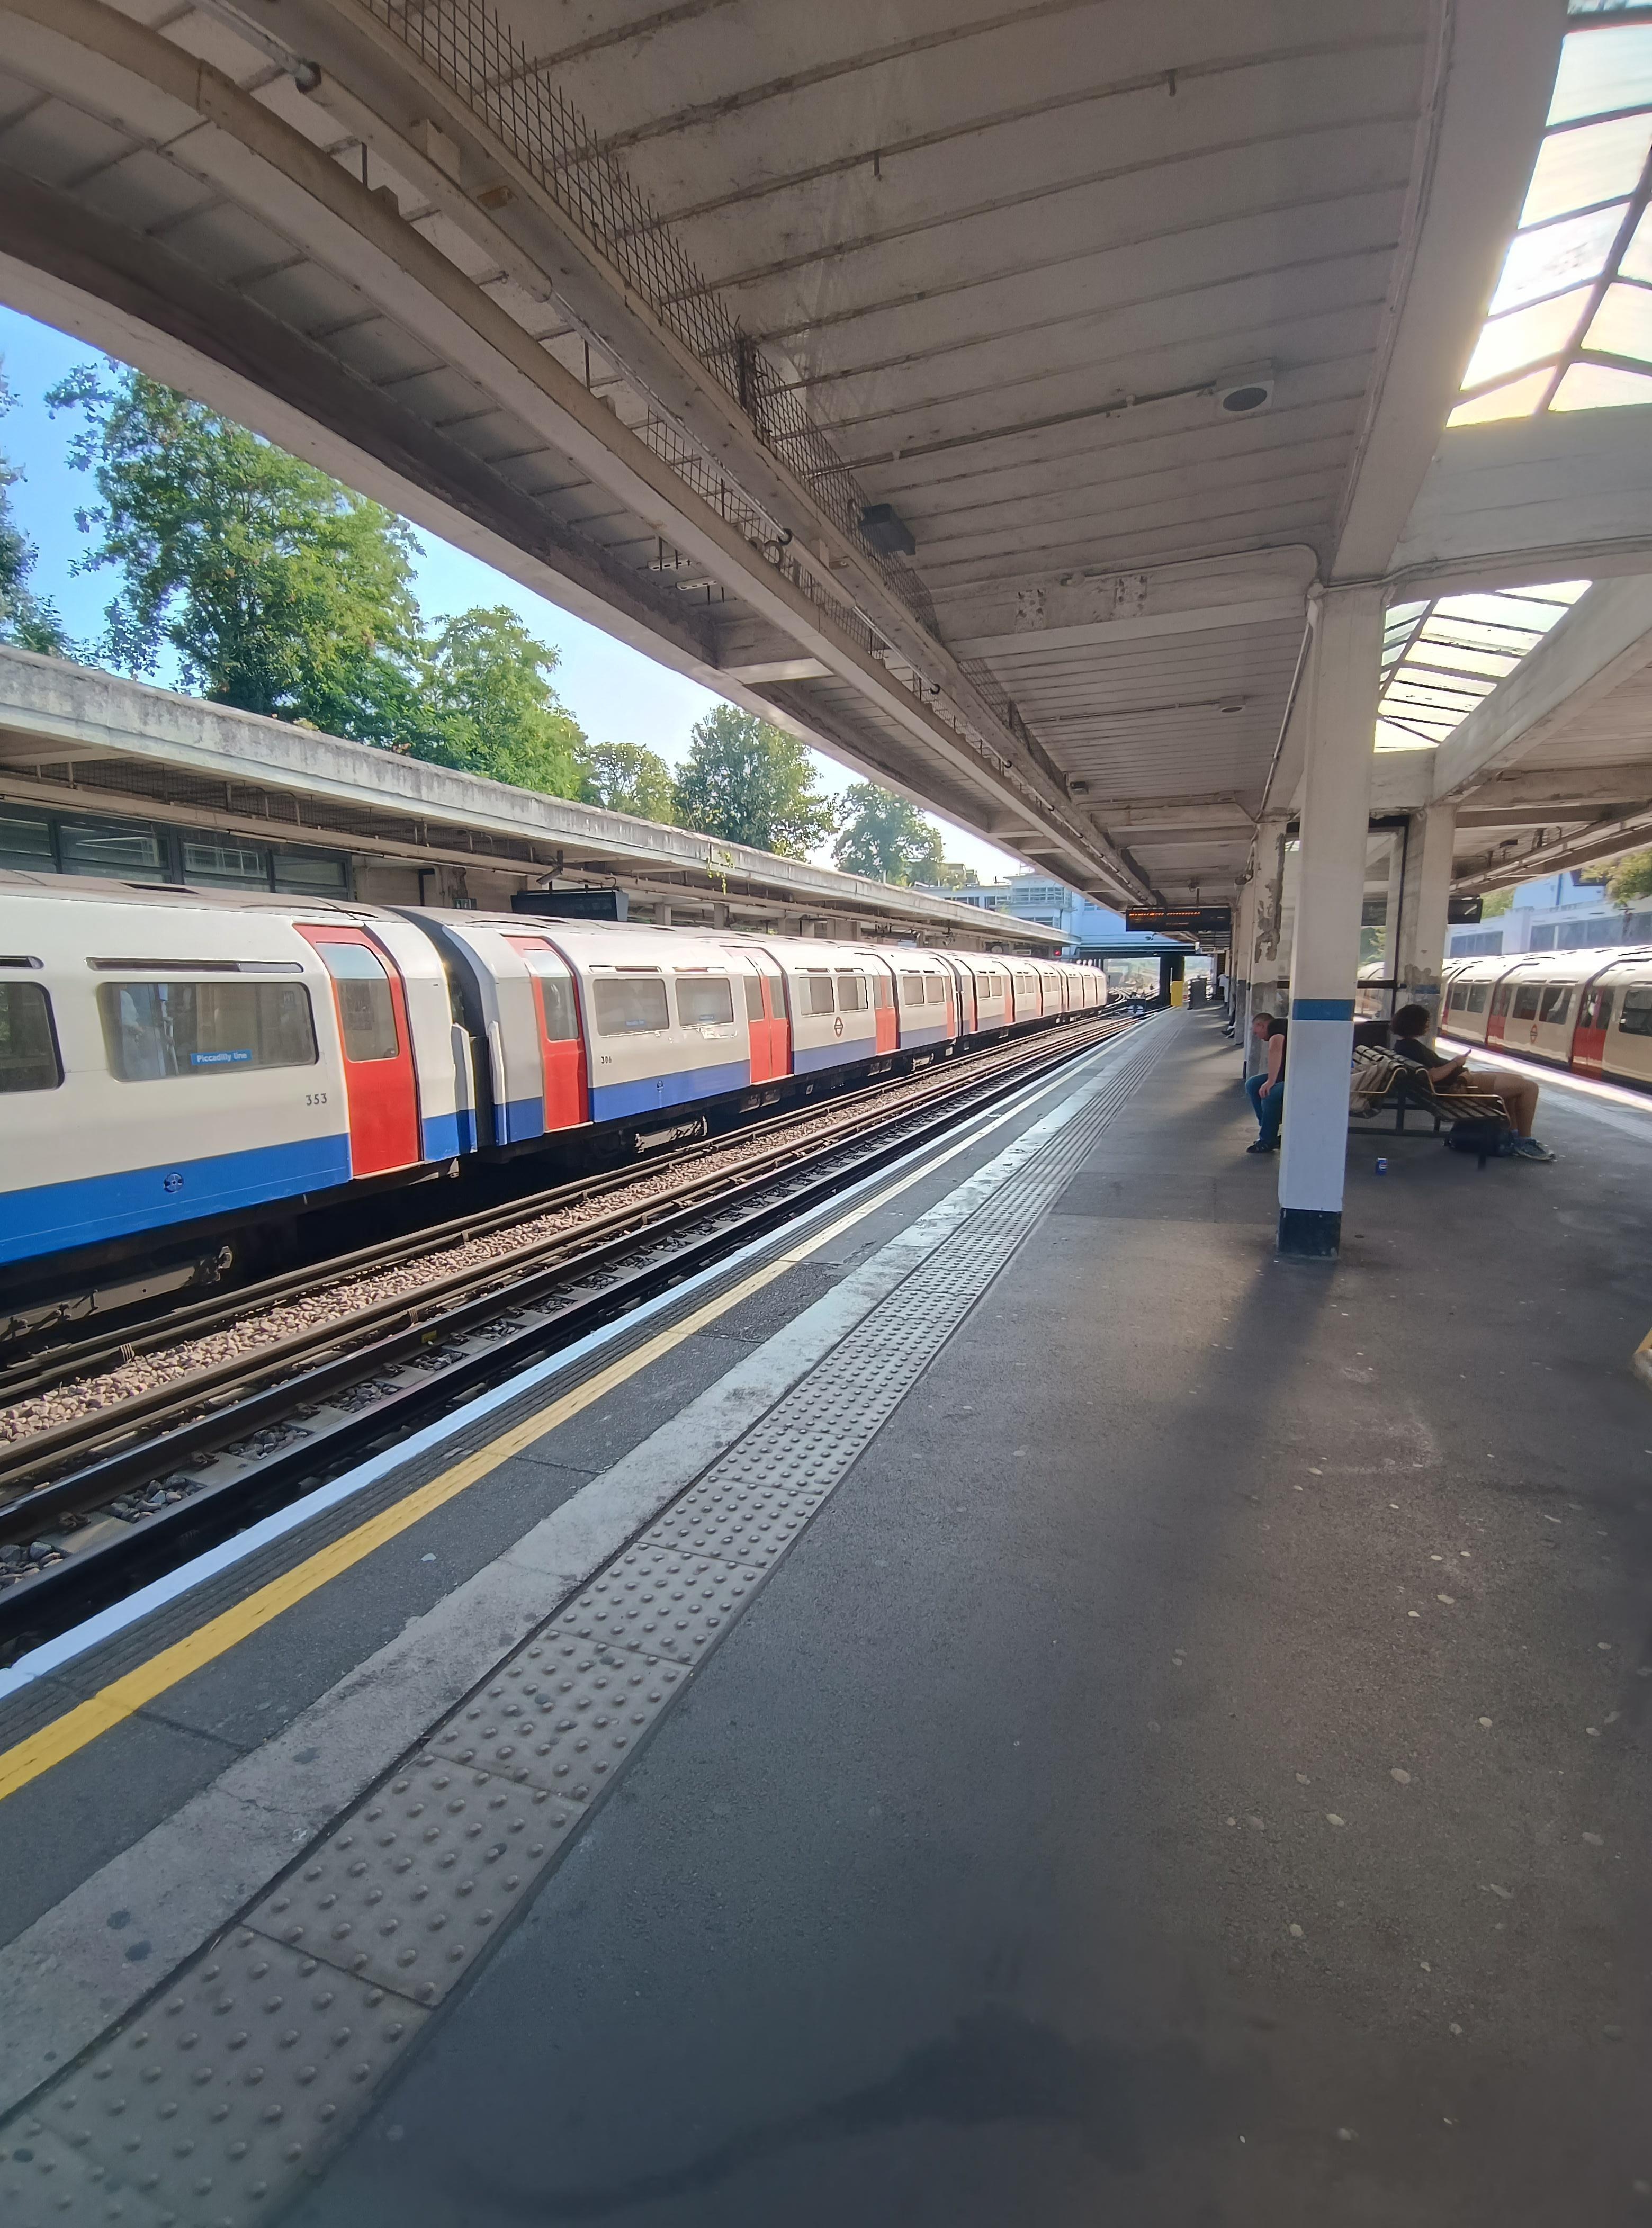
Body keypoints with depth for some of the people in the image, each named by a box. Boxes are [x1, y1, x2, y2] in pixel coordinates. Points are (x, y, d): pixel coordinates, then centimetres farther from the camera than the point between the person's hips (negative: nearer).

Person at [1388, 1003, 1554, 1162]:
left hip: (1459, 1079, 12)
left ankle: (1514, 1133, 27)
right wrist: (1456, 1062, -15)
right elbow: (1433, 1076, -29)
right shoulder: (1412, 1046, -22)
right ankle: (1524, 1143, 0)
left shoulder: (1402, 1044, 9)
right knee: (1529, 1087, -10)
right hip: (1459, 1084, -12)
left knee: (1514, 1079, 26)